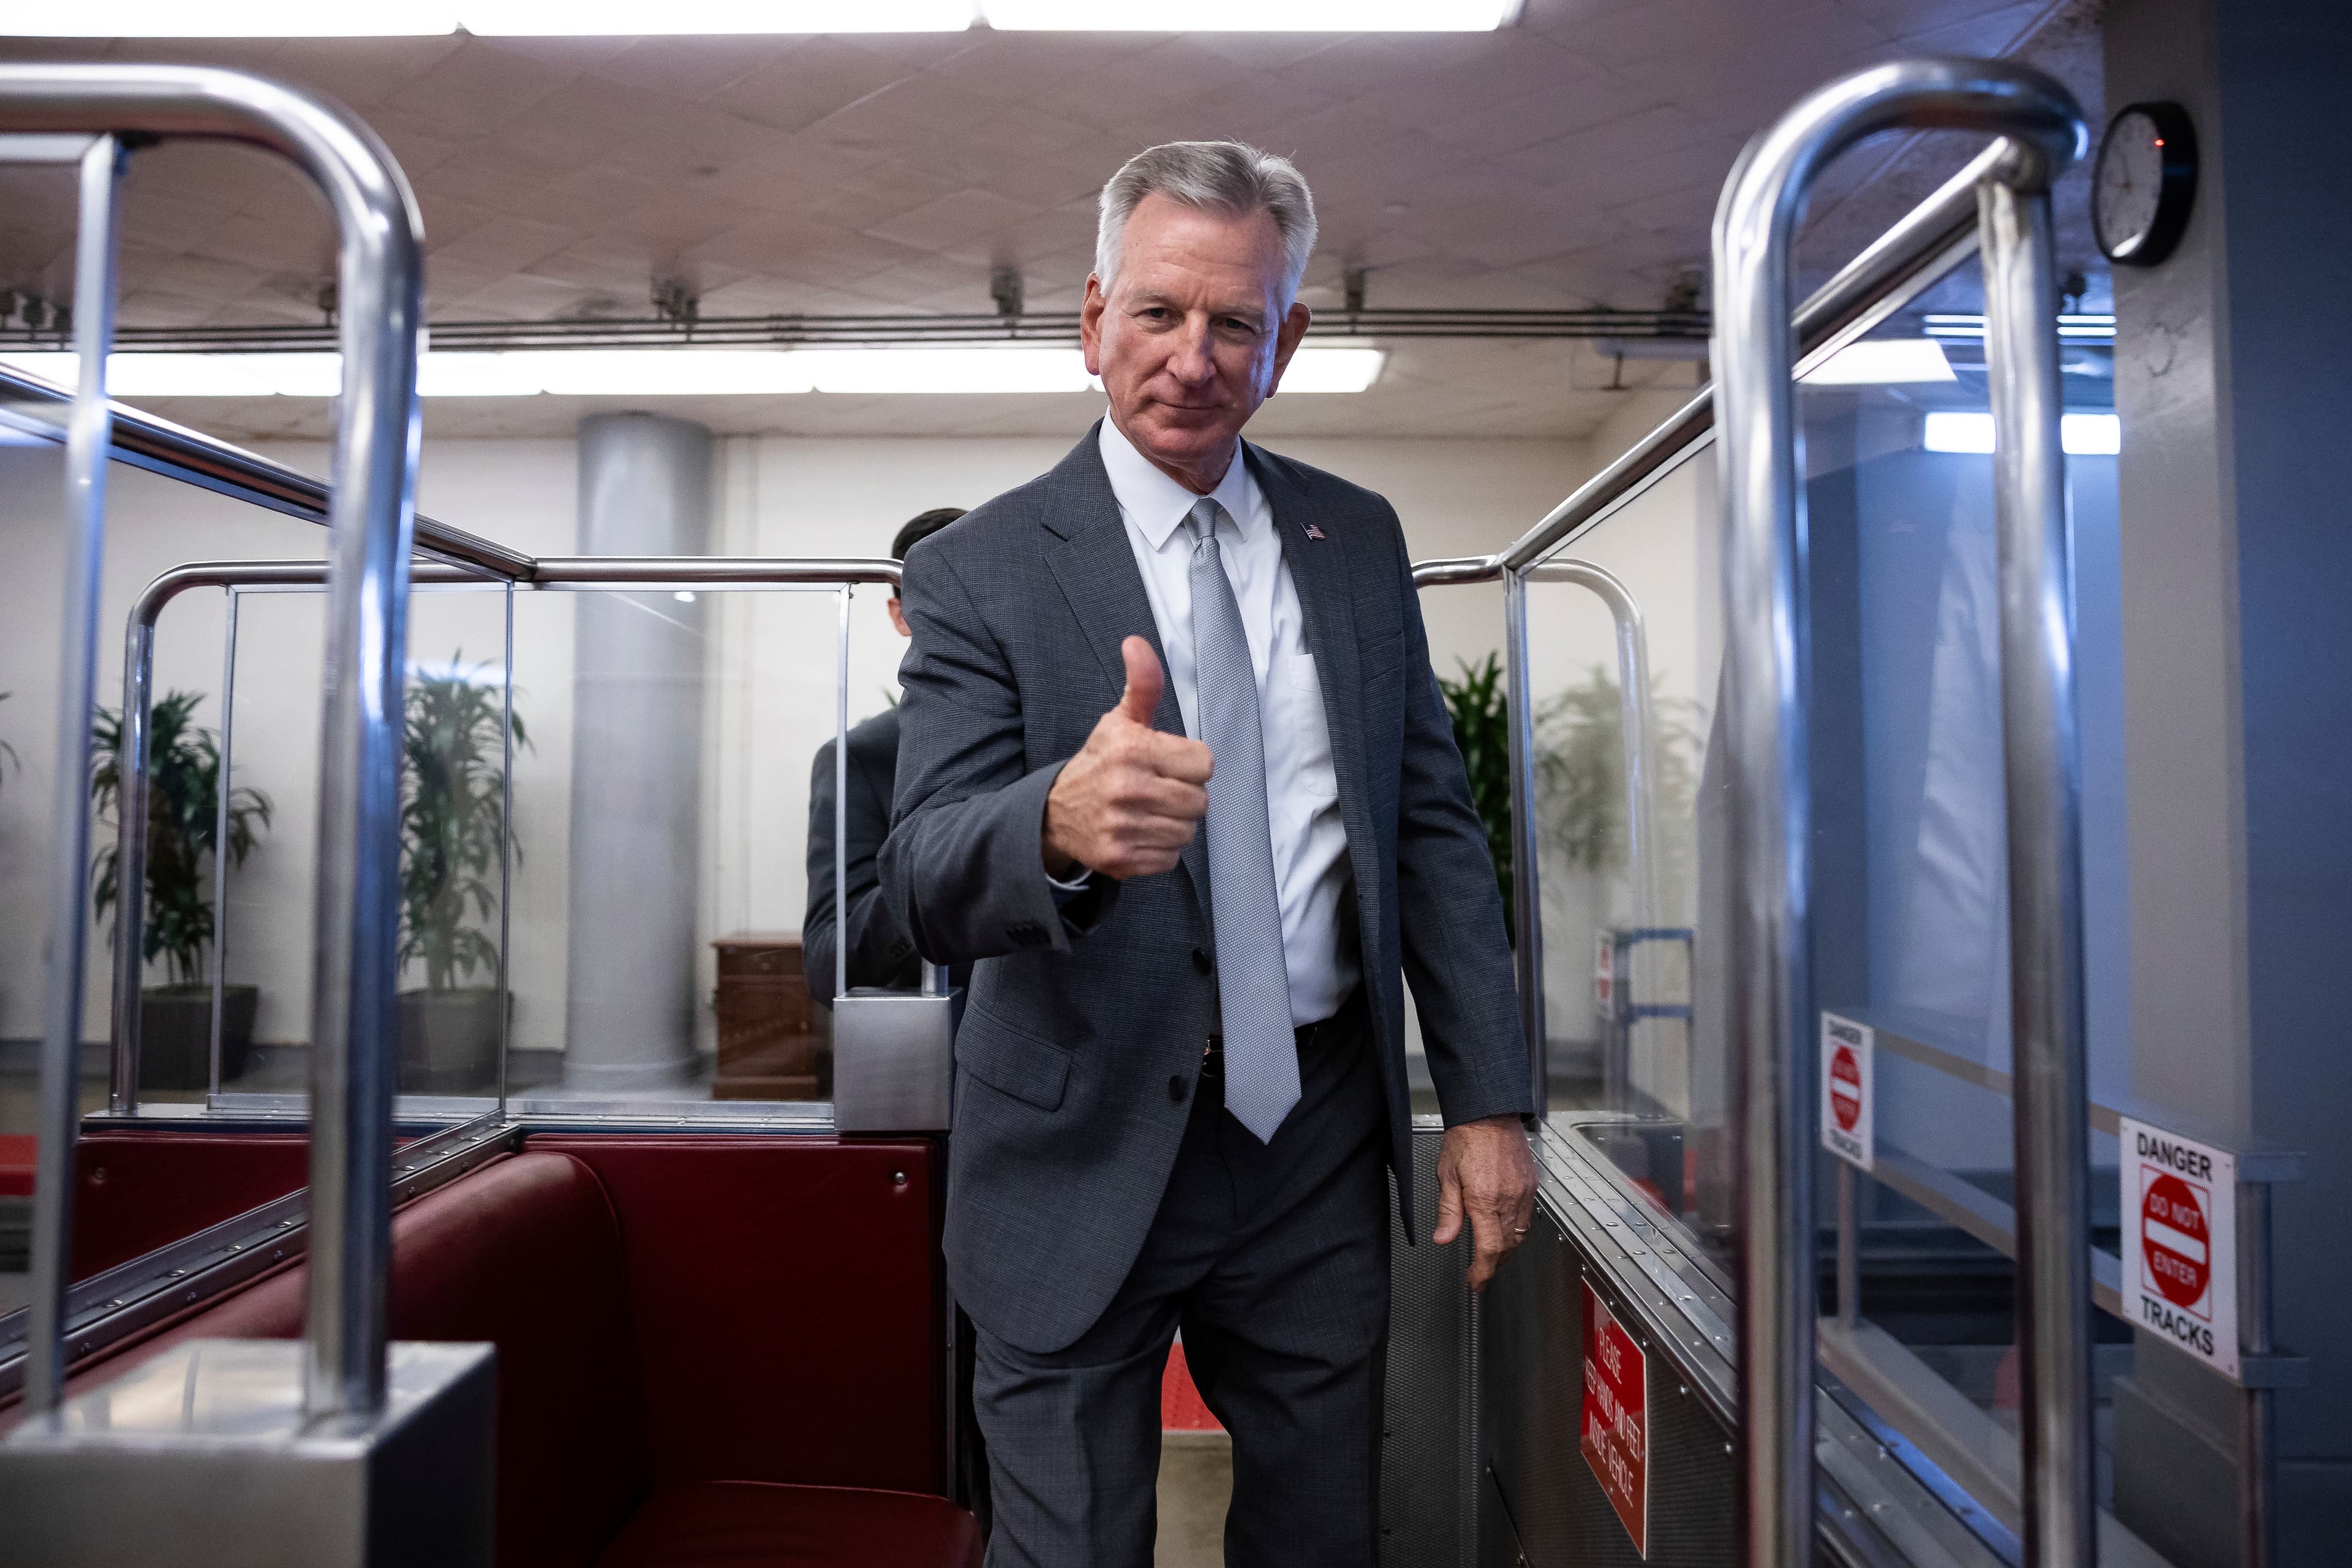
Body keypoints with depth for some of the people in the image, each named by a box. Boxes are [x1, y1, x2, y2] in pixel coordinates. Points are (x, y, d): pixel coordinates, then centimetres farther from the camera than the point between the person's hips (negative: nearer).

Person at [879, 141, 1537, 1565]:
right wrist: (1059, 823, -42)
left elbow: (1437, 828, 7)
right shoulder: (982, 570, -8)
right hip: (1088, 1159, -3)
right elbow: (925, 882, -18)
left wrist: (1490, 1099, 2)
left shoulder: (1359, 540, 5)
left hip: (1319, 1137, 4)